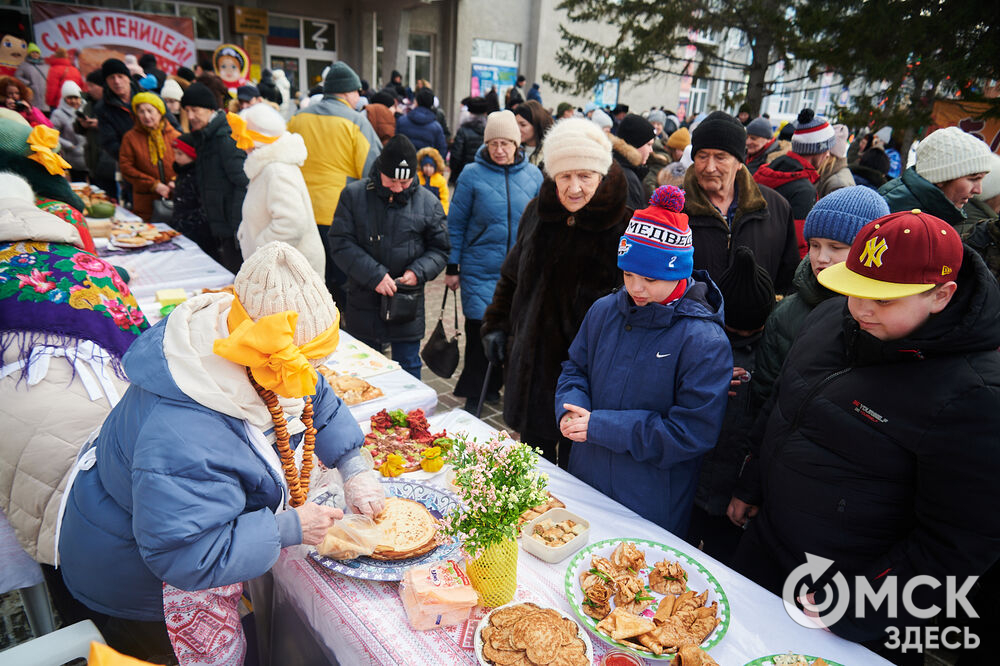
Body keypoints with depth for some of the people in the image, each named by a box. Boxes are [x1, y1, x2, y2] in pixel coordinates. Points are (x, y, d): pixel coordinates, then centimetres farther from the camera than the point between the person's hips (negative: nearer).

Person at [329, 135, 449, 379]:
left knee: (408, 371, 10)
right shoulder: (354, 195, -3)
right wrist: (374, 276, -19)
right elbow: (340, 244, -8)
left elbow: (440, 249, 7)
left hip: (408, 304, 0)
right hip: (363, 304, 0)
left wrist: (419, 272, -13)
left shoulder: (428, 203, 0)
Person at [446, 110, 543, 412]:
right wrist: (451, 267, -1)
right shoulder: (472, 175, -3)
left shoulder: (533, 175, 4)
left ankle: (492, 385, 29)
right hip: (479, 269, -2)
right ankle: (473, 393, 17)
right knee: (479, 329, -1)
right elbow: (456, 224, 0)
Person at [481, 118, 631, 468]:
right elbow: (512, 276, 15)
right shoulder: (538, 213, 3)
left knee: (573, 466, 10)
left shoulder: (624, 228, -15)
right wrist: (496, 325, 11)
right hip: (532, 361, 5)